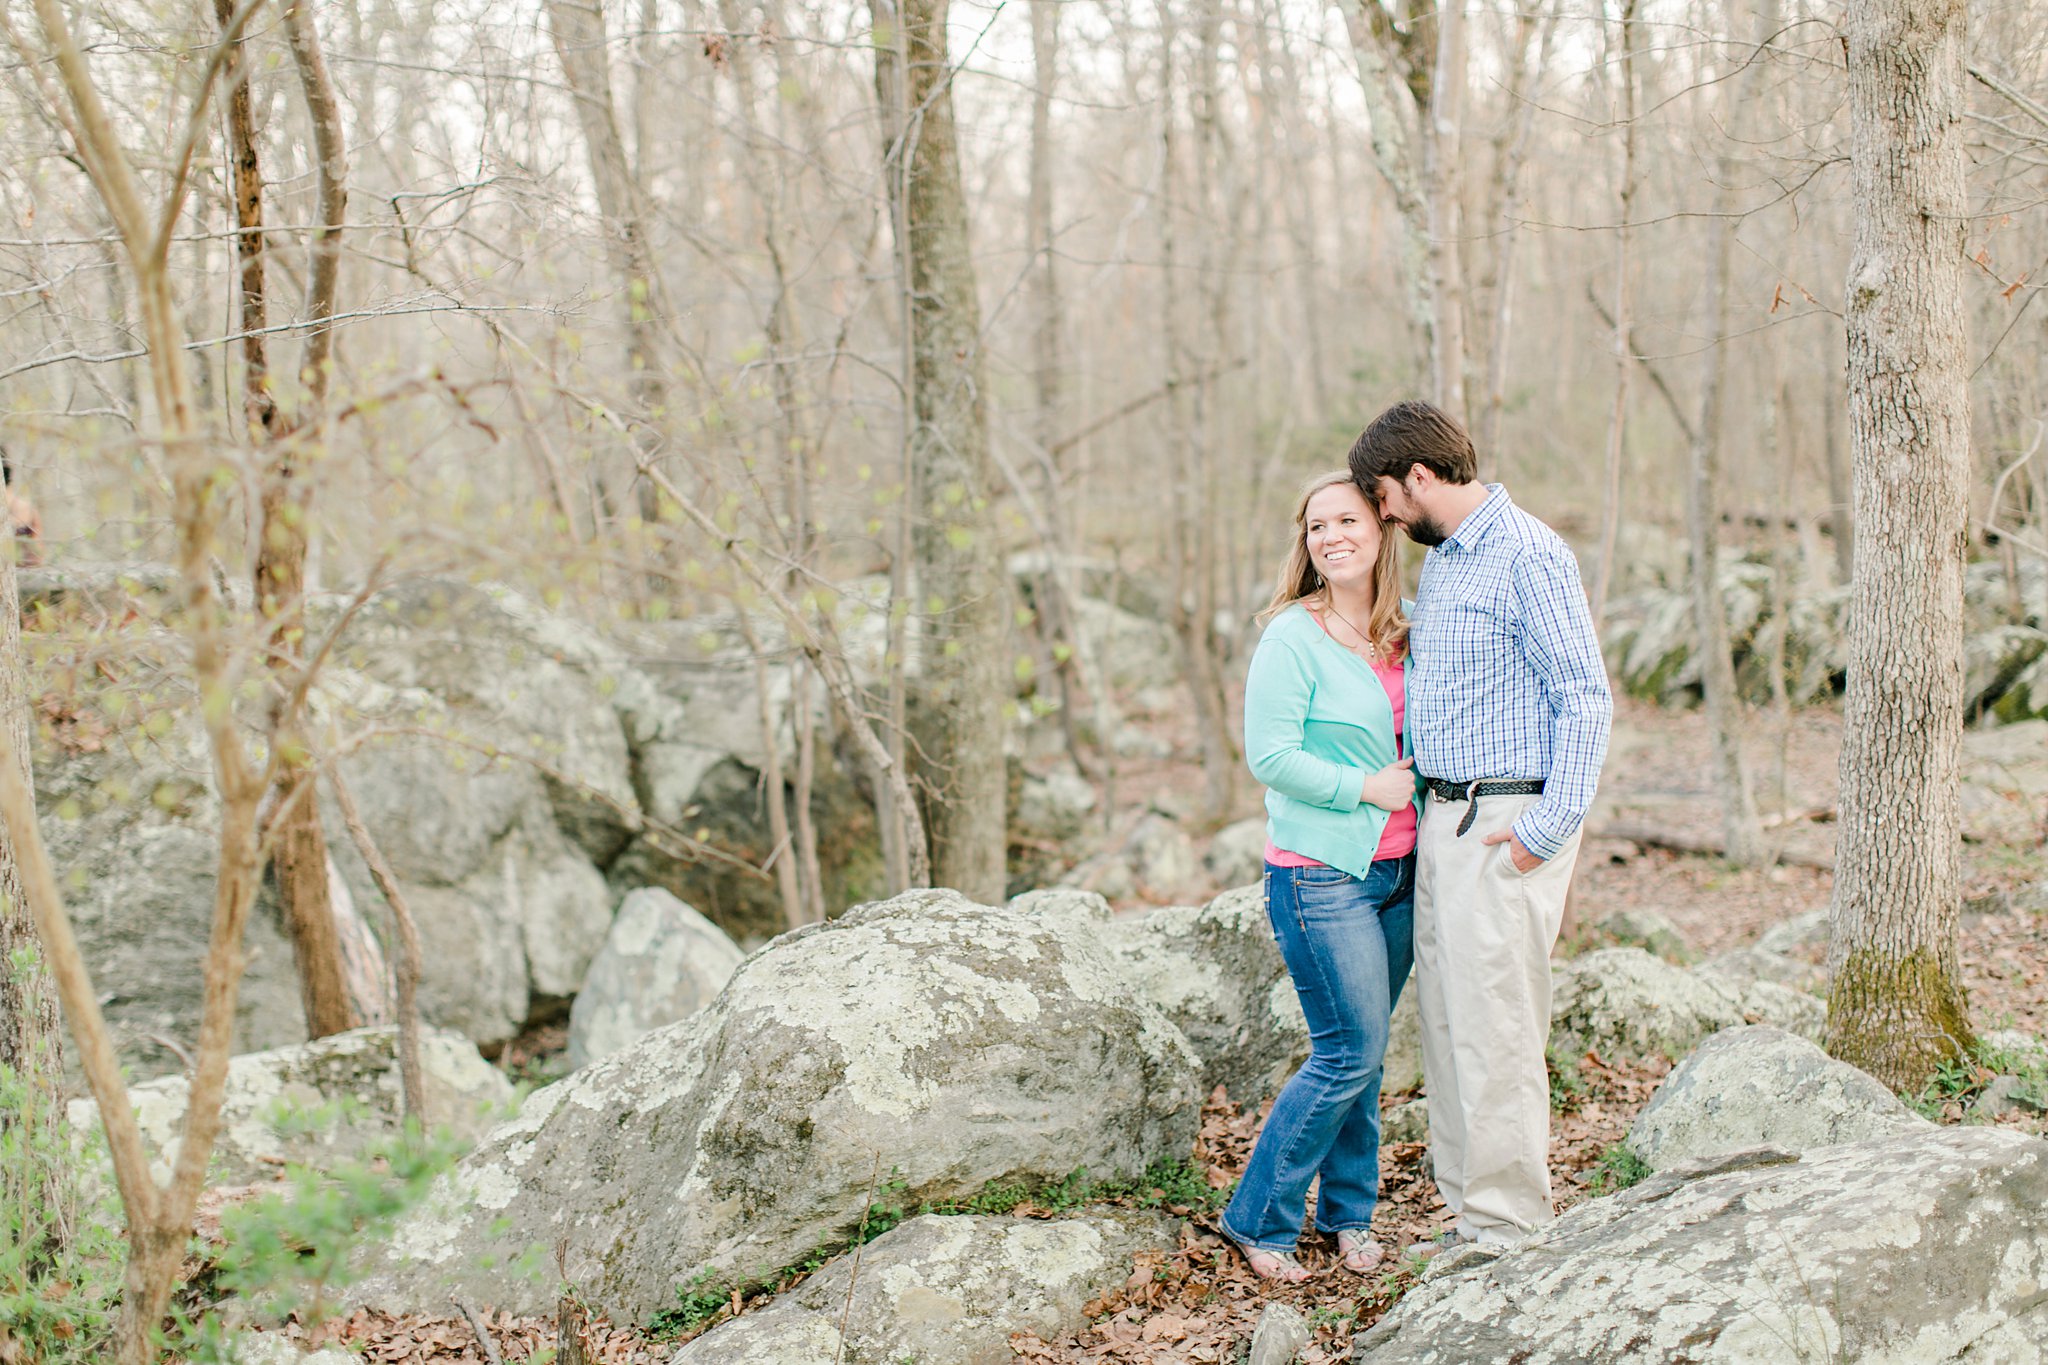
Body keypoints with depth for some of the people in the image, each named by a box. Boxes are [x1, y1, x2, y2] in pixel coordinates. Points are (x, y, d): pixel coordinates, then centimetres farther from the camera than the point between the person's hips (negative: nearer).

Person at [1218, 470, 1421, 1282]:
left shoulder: (1399, 639, 10)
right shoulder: (1293, 636, -11)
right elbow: (1269, 755, -15)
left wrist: (1417, 788, 4)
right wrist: (1368, 787, -14)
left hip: (1395, 871, 7)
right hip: (1321, 873, -6)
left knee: (1366, 1054, 11)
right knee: (1350, 1054, -6)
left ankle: (1349, 1213, 26)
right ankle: (1258, 1221, 8)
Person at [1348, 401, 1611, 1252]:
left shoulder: (1529, 556, -12)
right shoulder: (1438, 561, 16)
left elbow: (1586, 698, -15)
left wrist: (1546, 829, -19)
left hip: (1507, 825, -9)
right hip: (1442, 819, 9)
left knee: (1494, 1028, -7)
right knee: (1446, 1024, 10)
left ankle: (1511, 1227, 1)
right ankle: (1473, 1214, 19)